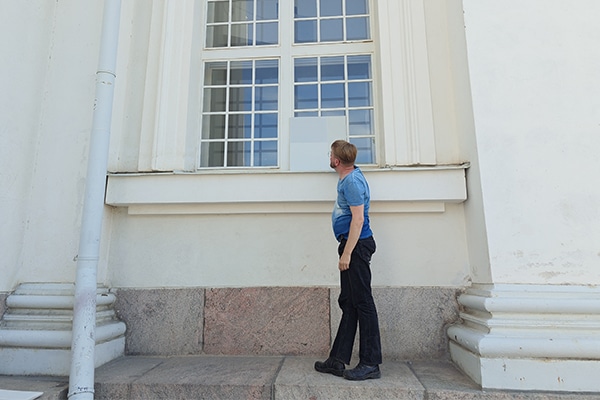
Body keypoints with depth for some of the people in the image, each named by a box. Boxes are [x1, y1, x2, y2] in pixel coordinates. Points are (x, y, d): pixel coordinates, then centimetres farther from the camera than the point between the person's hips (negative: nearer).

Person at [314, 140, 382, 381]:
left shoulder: (352, 182, -15)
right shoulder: (350, 175, 13)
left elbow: (358, 219, -20)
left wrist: (347, 252, -21)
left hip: (357, 245, -10)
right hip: (352, 246, 10)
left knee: (362, 302, -5)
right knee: (348, 303, 10)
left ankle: (370, 364, 4)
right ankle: (338, 360, 17)